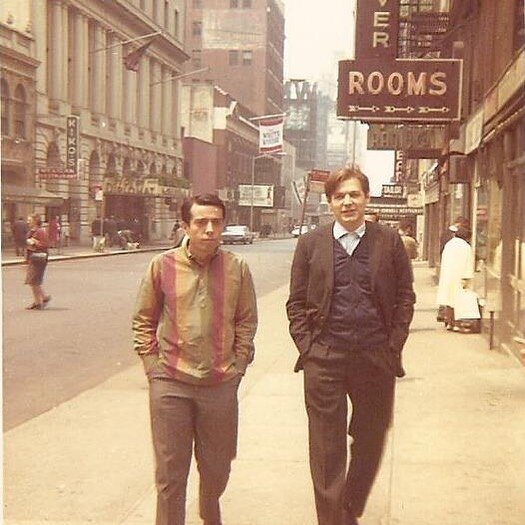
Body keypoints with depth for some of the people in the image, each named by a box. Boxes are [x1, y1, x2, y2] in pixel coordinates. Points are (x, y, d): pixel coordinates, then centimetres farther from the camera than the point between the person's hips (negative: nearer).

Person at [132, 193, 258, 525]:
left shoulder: (237, 268, -2)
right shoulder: (162, 266, -4)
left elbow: (247, 322, 6)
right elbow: (143, 321, 5)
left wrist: (237, 367, 1)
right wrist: (153, 366, -1)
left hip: (221, 384, 2)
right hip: (170, 384, -1)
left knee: (217, 467, 17)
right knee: (170, 472, 5)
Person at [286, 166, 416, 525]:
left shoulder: (389, 241, 3)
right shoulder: (310, 243, 3)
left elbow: (405, 296, 6)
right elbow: (296, 302, 6)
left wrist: (394, 345, -2)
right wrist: (307, 346, -3)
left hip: (376, 360, 1)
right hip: (324, 361, -1)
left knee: (370, 444, 14)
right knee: (326, 450, 2)